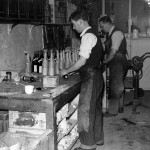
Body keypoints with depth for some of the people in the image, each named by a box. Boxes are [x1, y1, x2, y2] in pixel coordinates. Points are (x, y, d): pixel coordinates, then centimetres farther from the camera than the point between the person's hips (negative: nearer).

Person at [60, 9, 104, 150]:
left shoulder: (88, 36, -16)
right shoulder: (92, 34, 14)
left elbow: (82, 61, -21)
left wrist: (67, 71, -9)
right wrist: (73, 70, 13)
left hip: (90, 78, -10)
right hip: (96, 76, 10)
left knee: (85, 111, -3)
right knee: (95, 108, 18)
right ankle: (97, 138, 31)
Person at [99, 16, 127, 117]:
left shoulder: (117, 33, -16)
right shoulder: (109, 34, 13)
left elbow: (113, 51, -20)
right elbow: (108, 49, 13)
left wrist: (104, 62, -13)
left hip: (118, 62, -9)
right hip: (114, 63, 9)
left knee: (115, 86, -4)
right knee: (118, 86, 16)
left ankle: (113, 111, 3)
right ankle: (120, 107, 27)